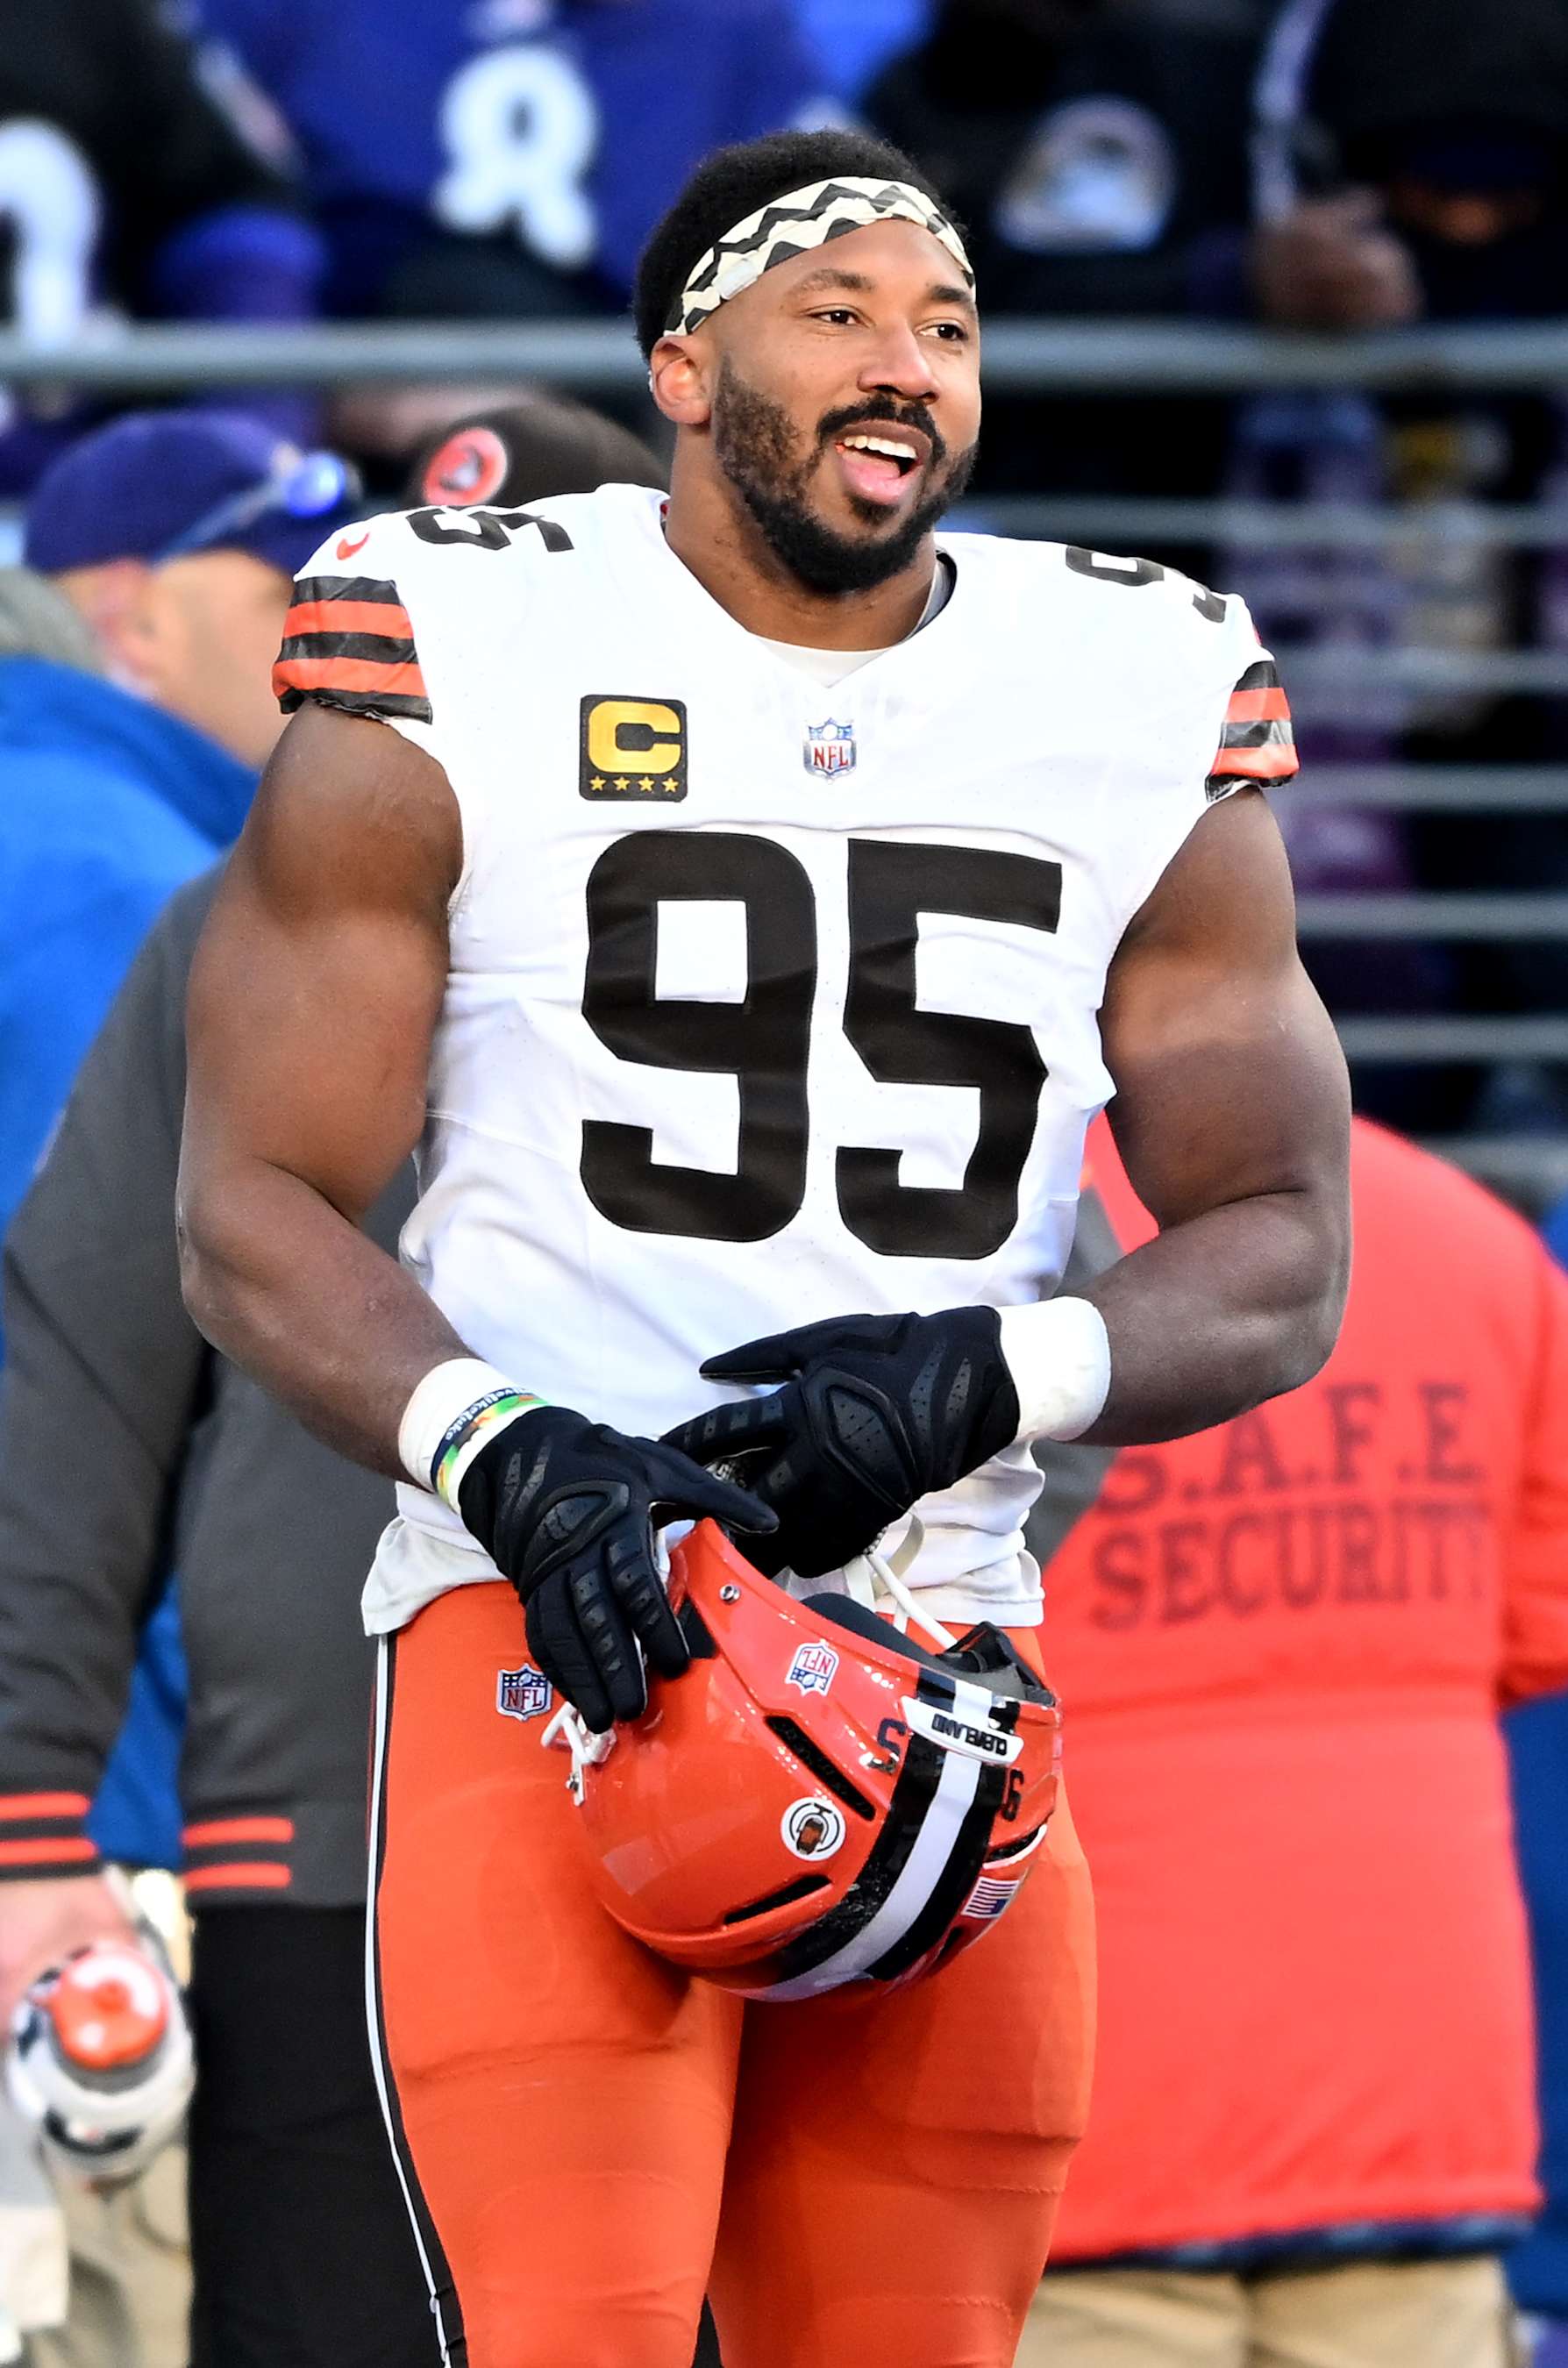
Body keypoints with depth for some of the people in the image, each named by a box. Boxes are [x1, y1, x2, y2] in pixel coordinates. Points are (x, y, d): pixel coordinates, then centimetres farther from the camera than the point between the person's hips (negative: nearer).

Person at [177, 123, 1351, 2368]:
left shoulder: (1149, 711, 8)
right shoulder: (458, 668, -1)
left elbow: (1281, 1255, 10)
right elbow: (254, 1217, -1)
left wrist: (987, 1380, -11)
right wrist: (499, 1449, -20)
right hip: (557, 1631, -4)